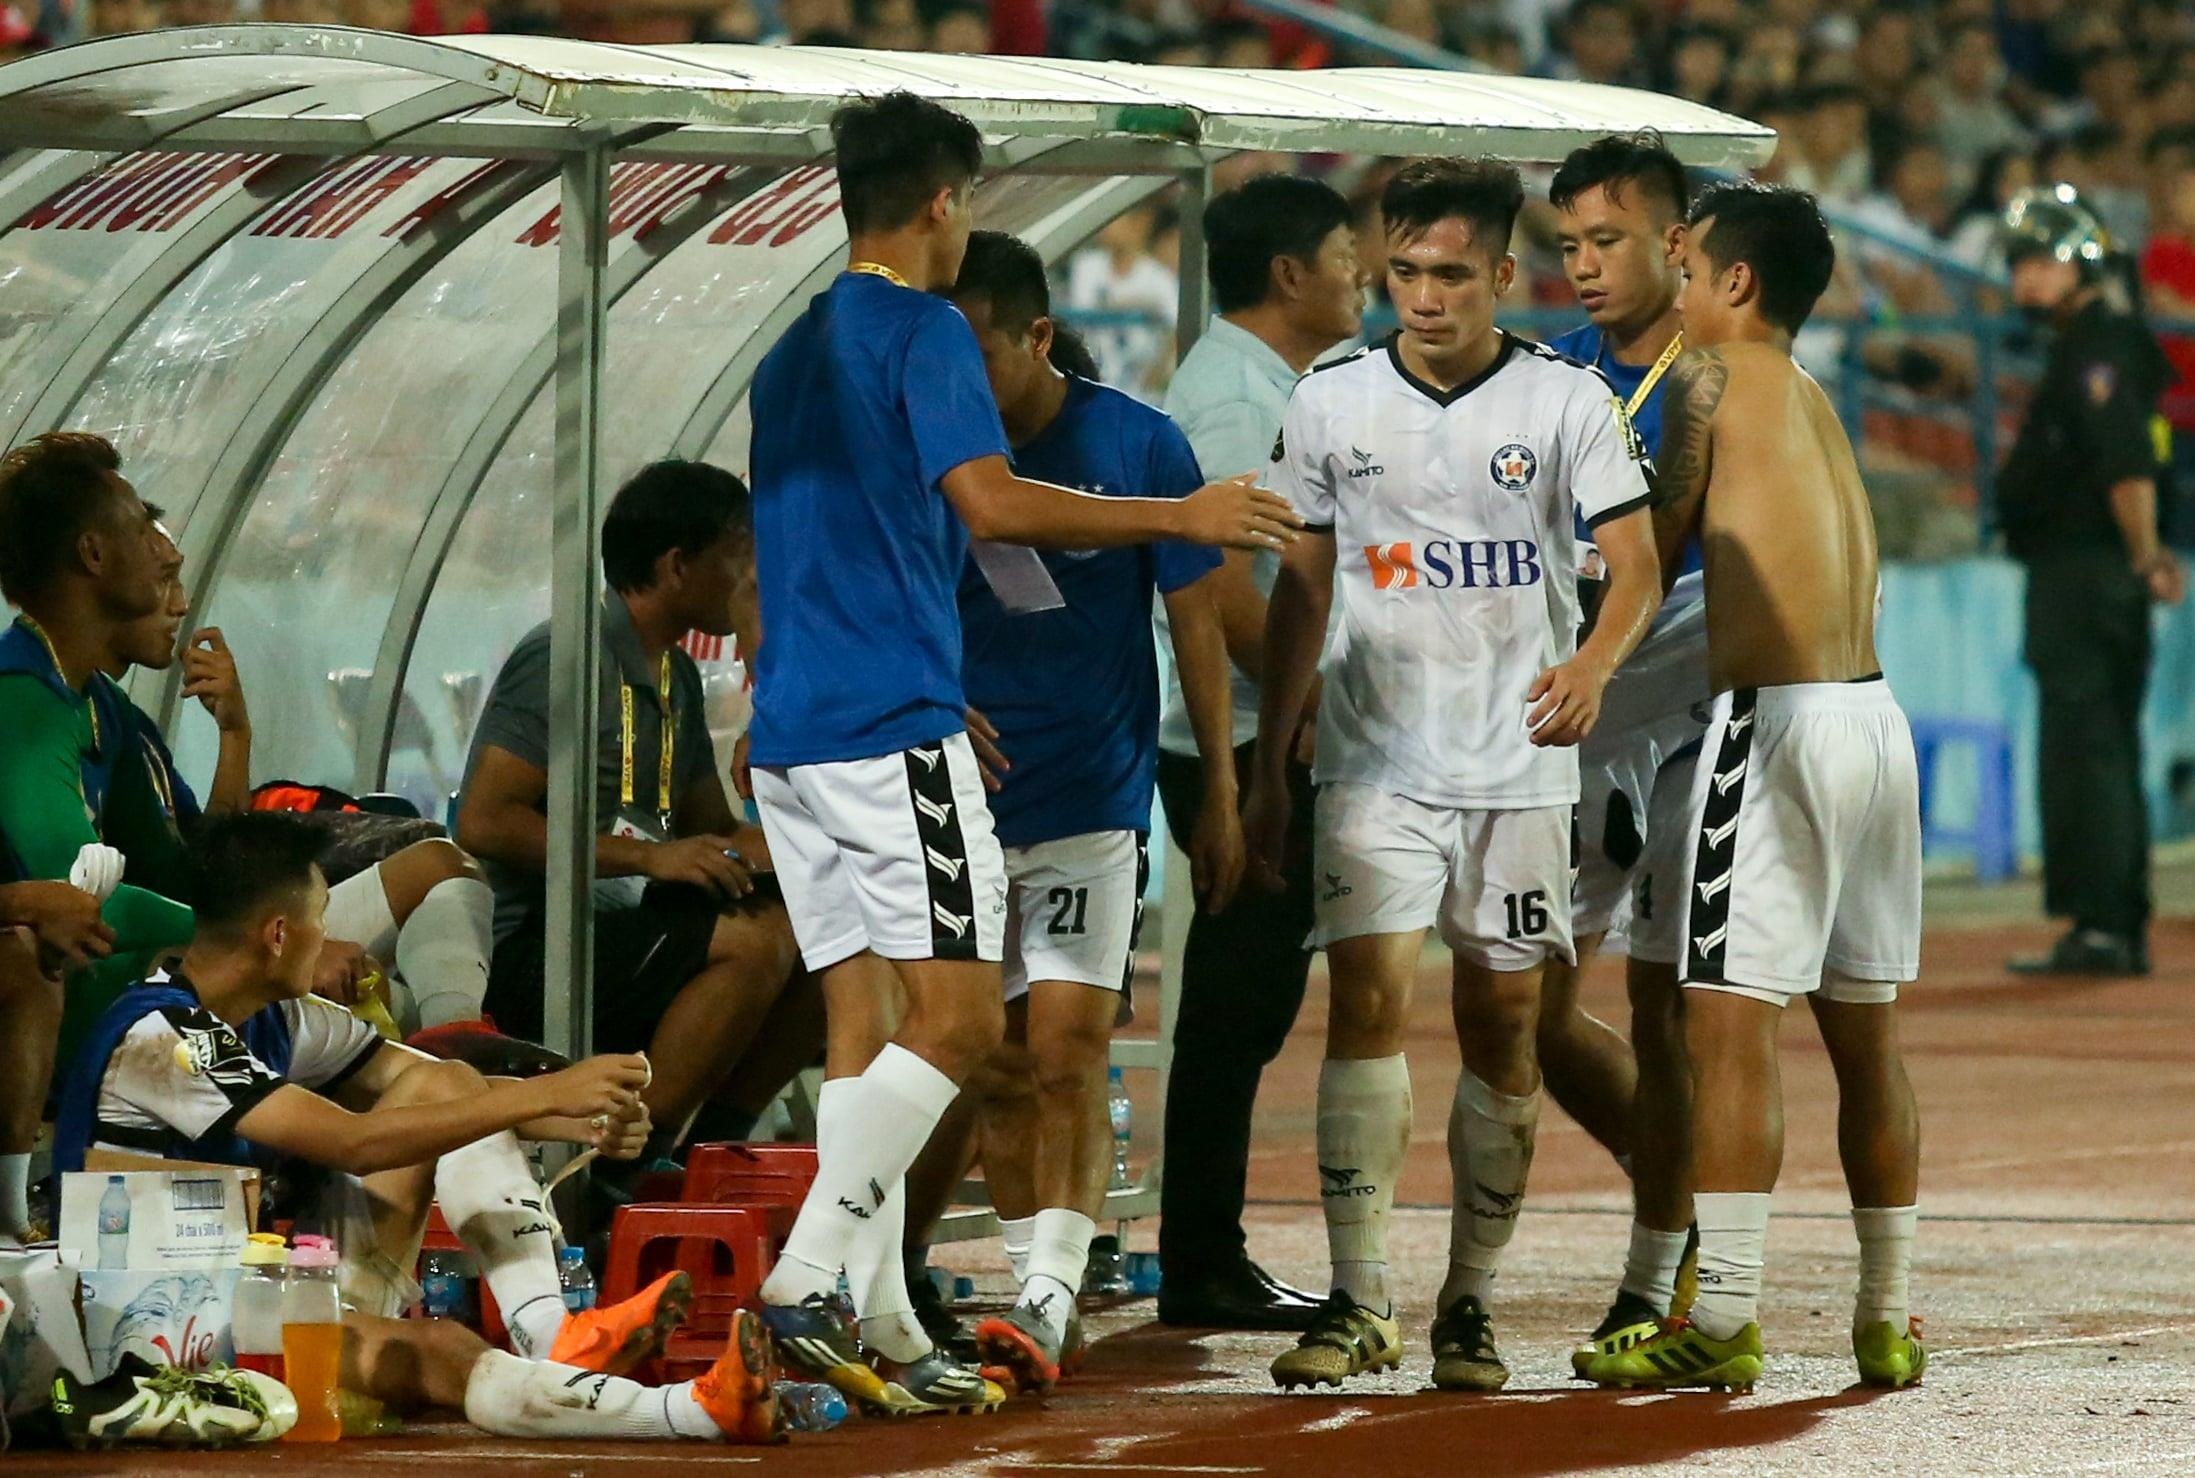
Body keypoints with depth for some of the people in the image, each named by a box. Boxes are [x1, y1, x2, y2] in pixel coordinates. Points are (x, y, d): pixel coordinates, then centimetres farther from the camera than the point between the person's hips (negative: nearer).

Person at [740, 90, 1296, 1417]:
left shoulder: (797, 344, 18)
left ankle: (878, 1332, 4)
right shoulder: (923, 330, -8)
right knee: (961, 1016, -8)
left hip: (792, 730, 9)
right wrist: (1183, 518, -14)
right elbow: (989, 502, -21)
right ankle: (812, 1281, -17)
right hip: (895, 726, -9)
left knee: (866, 1027, 8)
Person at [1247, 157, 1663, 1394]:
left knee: (1505, 1030, 4)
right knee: (1368, 1001, -14)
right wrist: (1269, 769, 11)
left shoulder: (1568, 401, -1)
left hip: (1518, 767, 0)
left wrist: (1594, 664, -29)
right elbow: (1302, 588, 12)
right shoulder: (1332, 403, 4)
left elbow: (1636, 562, -7)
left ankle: (1470, 1306, 14)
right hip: (1376, 761, 0)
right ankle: (1359, 1303, -14)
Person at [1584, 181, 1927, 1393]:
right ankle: (1888, 1322, 18)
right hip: (1875, 714, 8)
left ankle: (1723, 1320, -14)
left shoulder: (1712, 372, -2)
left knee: (1729, 1019, -9)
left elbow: (1657, 547, 2)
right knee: (1865, 1036, 14)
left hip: (1778, 721, -8)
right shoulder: (1815, 402, 20)